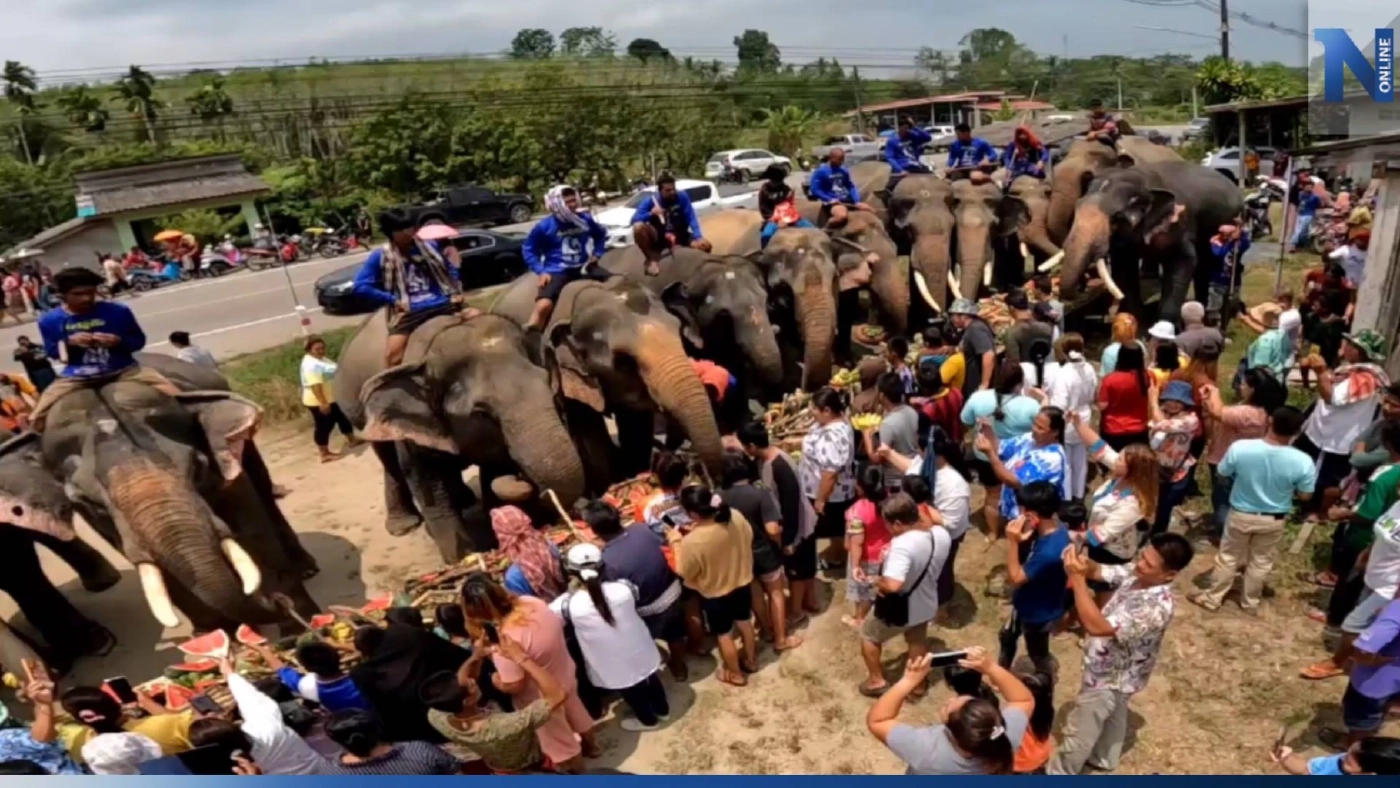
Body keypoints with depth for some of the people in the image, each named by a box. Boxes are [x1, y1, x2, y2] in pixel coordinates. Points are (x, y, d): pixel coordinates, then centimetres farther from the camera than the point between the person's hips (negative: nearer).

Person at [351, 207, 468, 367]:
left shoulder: (429, 246, 11)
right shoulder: (381, 256, 1)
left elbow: (449, 270, 25)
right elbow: (361, 286, -3)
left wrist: (457, 292, 8)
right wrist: (393, 300, -9)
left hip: (442, 305, 3)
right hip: (410, 312, -3)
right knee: (392, 354, -23)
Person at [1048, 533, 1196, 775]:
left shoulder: (1157, 608, -41)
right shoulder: (1135, 574, -16)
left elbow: (1096, 626, -45)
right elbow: (1098, 571, -4)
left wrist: (1077, 578, -48)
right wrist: (1082, 561, -28)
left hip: (1108, 677, -8)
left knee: (1078, 732, 16)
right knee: (1113, 716, 33)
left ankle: (1059, 773, 38)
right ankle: (1104, 759, 57)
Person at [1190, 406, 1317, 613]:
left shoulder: (1240, 448, -27)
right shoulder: (1303, 462, -26)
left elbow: (1223, 472, -8)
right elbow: (1305, 495, -10)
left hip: (1240, 514, 0)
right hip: (1274, 520, 1)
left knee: (1228, 557, 20)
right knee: (1260, 561, 22)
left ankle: (1212, 598, 33)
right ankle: (1250, 603, 40)